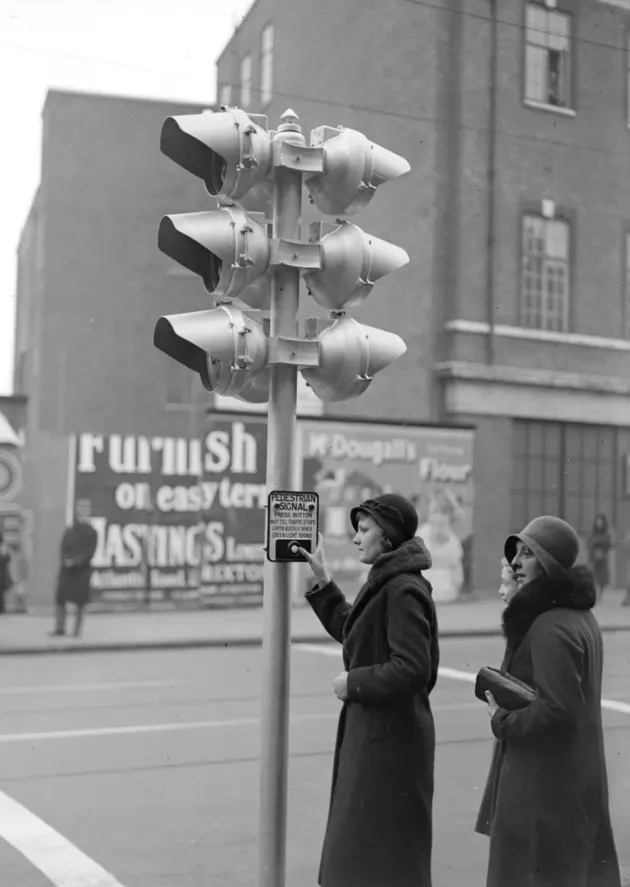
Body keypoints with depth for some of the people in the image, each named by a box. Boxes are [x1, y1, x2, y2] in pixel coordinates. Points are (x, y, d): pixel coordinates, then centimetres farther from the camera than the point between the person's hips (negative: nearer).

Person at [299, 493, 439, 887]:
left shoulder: (404, 590, -20)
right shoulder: (386, 582, 10)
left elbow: (411, 669, -27)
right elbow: (350, 632, 24)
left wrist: (353, 683, -16)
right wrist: (323, 581, 19)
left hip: (390, 738, -10)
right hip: (374, 732, 10)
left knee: (383, 855, 2)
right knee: (362, 844, 19)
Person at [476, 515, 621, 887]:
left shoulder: (550, 627, -22)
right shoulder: (581, 615, 10)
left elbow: (557, 708, -27)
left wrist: (503, 720, -13)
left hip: (544, 781, -10)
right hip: (579, 776, 10)